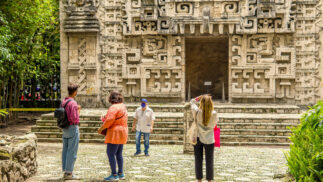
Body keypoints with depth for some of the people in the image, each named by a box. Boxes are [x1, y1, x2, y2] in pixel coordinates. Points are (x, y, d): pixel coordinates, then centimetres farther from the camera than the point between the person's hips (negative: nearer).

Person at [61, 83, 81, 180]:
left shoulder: (63, 102, 9)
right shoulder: (73, 103, -18)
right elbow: (75, 119, -22)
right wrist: (78, 110, -7)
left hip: (65, 129, 9)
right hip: (73, 128, -9)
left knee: (65, 151, 11)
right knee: (72, 152, -3)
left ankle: (65, 172, 18)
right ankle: (69, 173, 0)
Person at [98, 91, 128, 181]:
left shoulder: (114, 107, -15)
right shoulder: (123, 106, 14)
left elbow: (109, 120, -24)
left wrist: (101, 129, -12)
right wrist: (105, 118, 16)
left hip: (115, 133, -10)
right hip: (122, 133, 10)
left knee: (110, 154, -5)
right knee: (119, 154, 16)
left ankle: (114, 175, -6)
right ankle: (121, 174, 20)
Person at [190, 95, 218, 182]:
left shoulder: (197, 112, -13)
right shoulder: (214, 114, -15)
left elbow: (192, 102, 4)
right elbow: (215, 124, 2)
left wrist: (200, 96, 2)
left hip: (198, 138, 1)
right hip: (209, 140, -1)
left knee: (198, 160, 10)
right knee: (209, 161, 7)